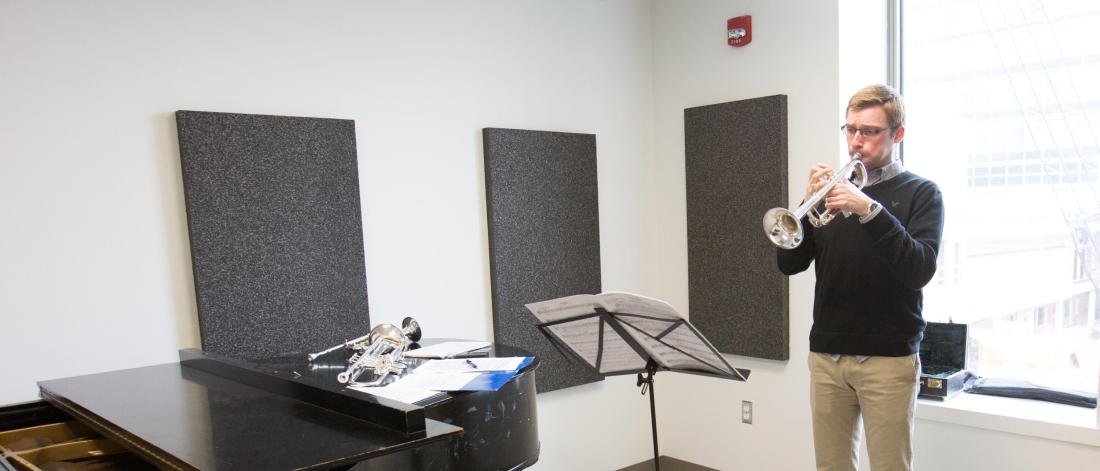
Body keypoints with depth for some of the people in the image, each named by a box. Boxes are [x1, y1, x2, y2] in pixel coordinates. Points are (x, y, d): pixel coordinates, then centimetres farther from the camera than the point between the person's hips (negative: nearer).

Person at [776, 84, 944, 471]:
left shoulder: (921, 192, 1)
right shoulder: (833, 190, 11)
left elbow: (919, 270, -15)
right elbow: (789, 264, 3)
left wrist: (869, 210, -25)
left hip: (889, 358, -3)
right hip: (826, 355, 4)